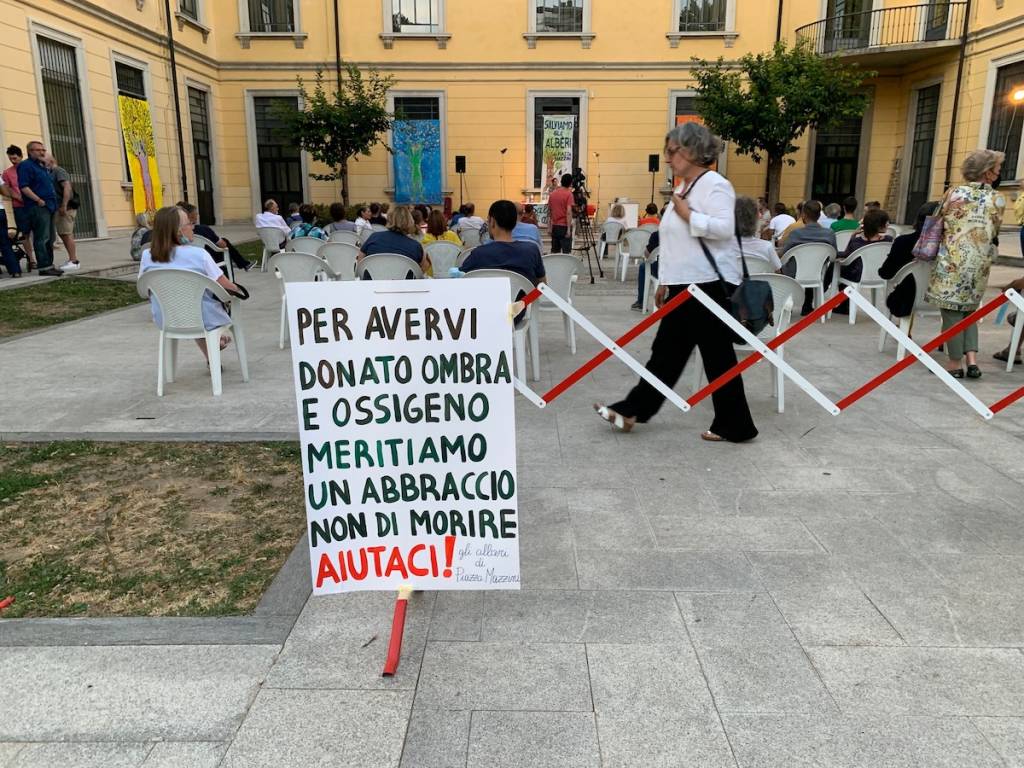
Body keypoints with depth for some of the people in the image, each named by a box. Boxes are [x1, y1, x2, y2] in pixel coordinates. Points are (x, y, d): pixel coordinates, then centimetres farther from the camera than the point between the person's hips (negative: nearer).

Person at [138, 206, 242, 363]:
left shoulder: (147, 256, -9)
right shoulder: (198, 254, -22)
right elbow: (228, 288, -15)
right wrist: (236, 289, 8)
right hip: (203, 320, -4)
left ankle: (210, 358, 44)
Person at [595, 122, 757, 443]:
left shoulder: (715, 185, -11)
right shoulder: (684, 188, 18)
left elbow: (725, 229, -26)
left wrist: (688, 214, -18)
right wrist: (665, 282, 21)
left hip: (709, 286, -9)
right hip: (684, 287, 9)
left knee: (718, 357, 0)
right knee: (666, 351, 12)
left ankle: (734, 426, 12)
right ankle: (633, 410, 18)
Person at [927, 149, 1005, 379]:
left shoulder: (954, 193, -6)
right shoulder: (998, 200, -1)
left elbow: (939, 224, 4)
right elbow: (994, 233, 7)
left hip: (952, 260, -3)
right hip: (979, 263, 3)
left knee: (952, 311, 3)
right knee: (969, 310, 16)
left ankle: (955, 363, 6)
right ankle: (972, 359, 6)